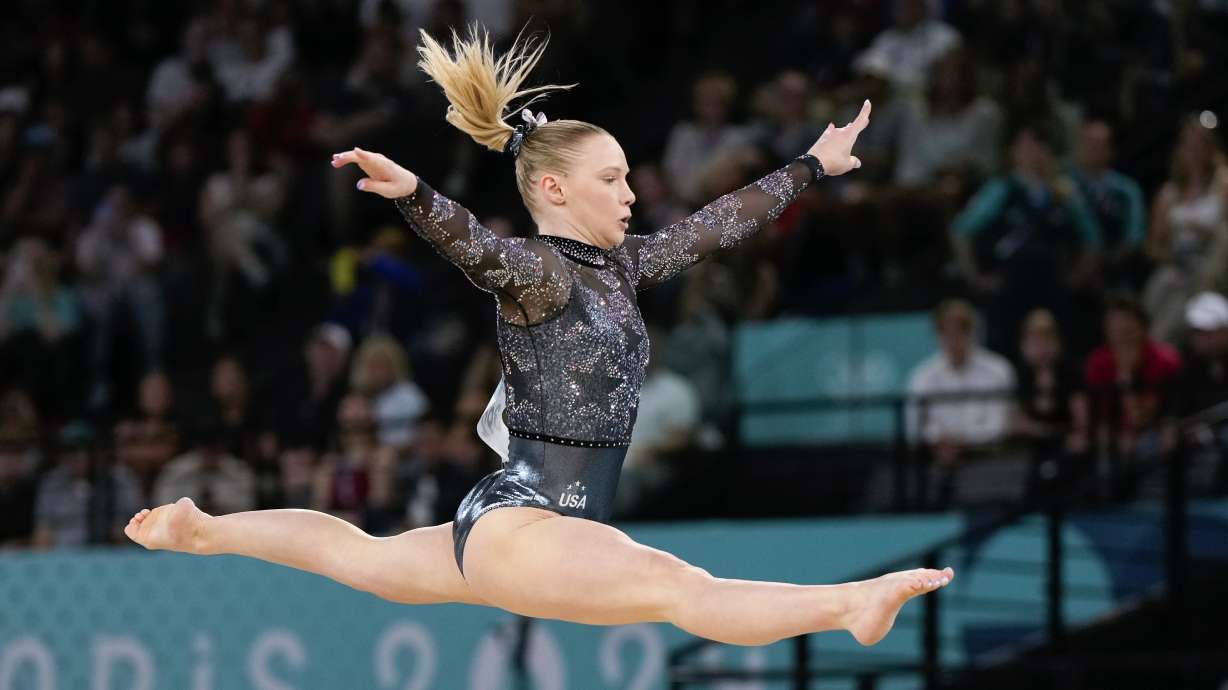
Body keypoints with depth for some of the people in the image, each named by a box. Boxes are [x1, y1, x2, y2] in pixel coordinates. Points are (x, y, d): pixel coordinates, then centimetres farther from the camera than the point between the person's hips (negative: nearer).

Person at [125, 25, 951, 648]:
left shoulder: (619, 267, 12)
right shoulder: (535, 271, -13)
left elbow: (714, 224, 20)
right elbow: (475, 244, -33)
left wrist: (812, 167, 28)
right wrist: (412, 193, -54)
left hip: (547, 521, 10)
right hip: (518, 523, -10)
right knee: (683, 587, -31)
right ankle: (850, 605, -50)